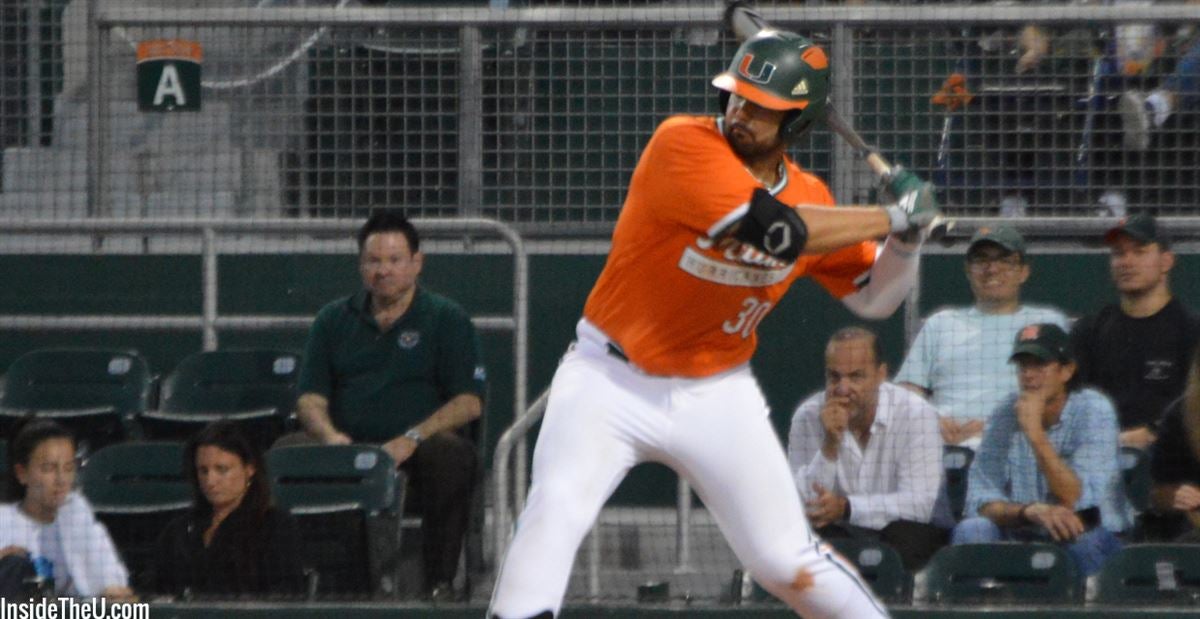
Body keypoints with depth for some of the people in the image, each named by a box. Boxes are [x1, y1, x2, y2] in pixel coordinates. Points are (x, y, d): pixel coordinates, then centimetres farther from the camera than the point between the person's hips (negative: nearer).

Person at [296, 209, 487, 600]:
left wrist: (412, 439, -15)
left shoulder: (446, 319, 11)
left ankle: (440, 580, -30)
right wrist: (330, 436, -11)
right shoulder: (335, 319, 20)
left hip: (417, 456, -2)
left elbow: (469, 402, 0)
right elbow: (309, 397, 13)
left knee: (452, 456, -38)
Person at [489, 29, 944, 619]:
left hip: (716, 395, 4)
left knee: (786, 561, 4)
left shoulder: (808, 197, 0)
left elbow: (873, 296, 12)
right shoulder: (683, 145, -19)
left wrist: (907, 237, -8)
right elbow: (776, 229, -30)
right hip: (612, 380, -4)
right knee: (555, 509, -26)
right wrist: (891, 217, -19)